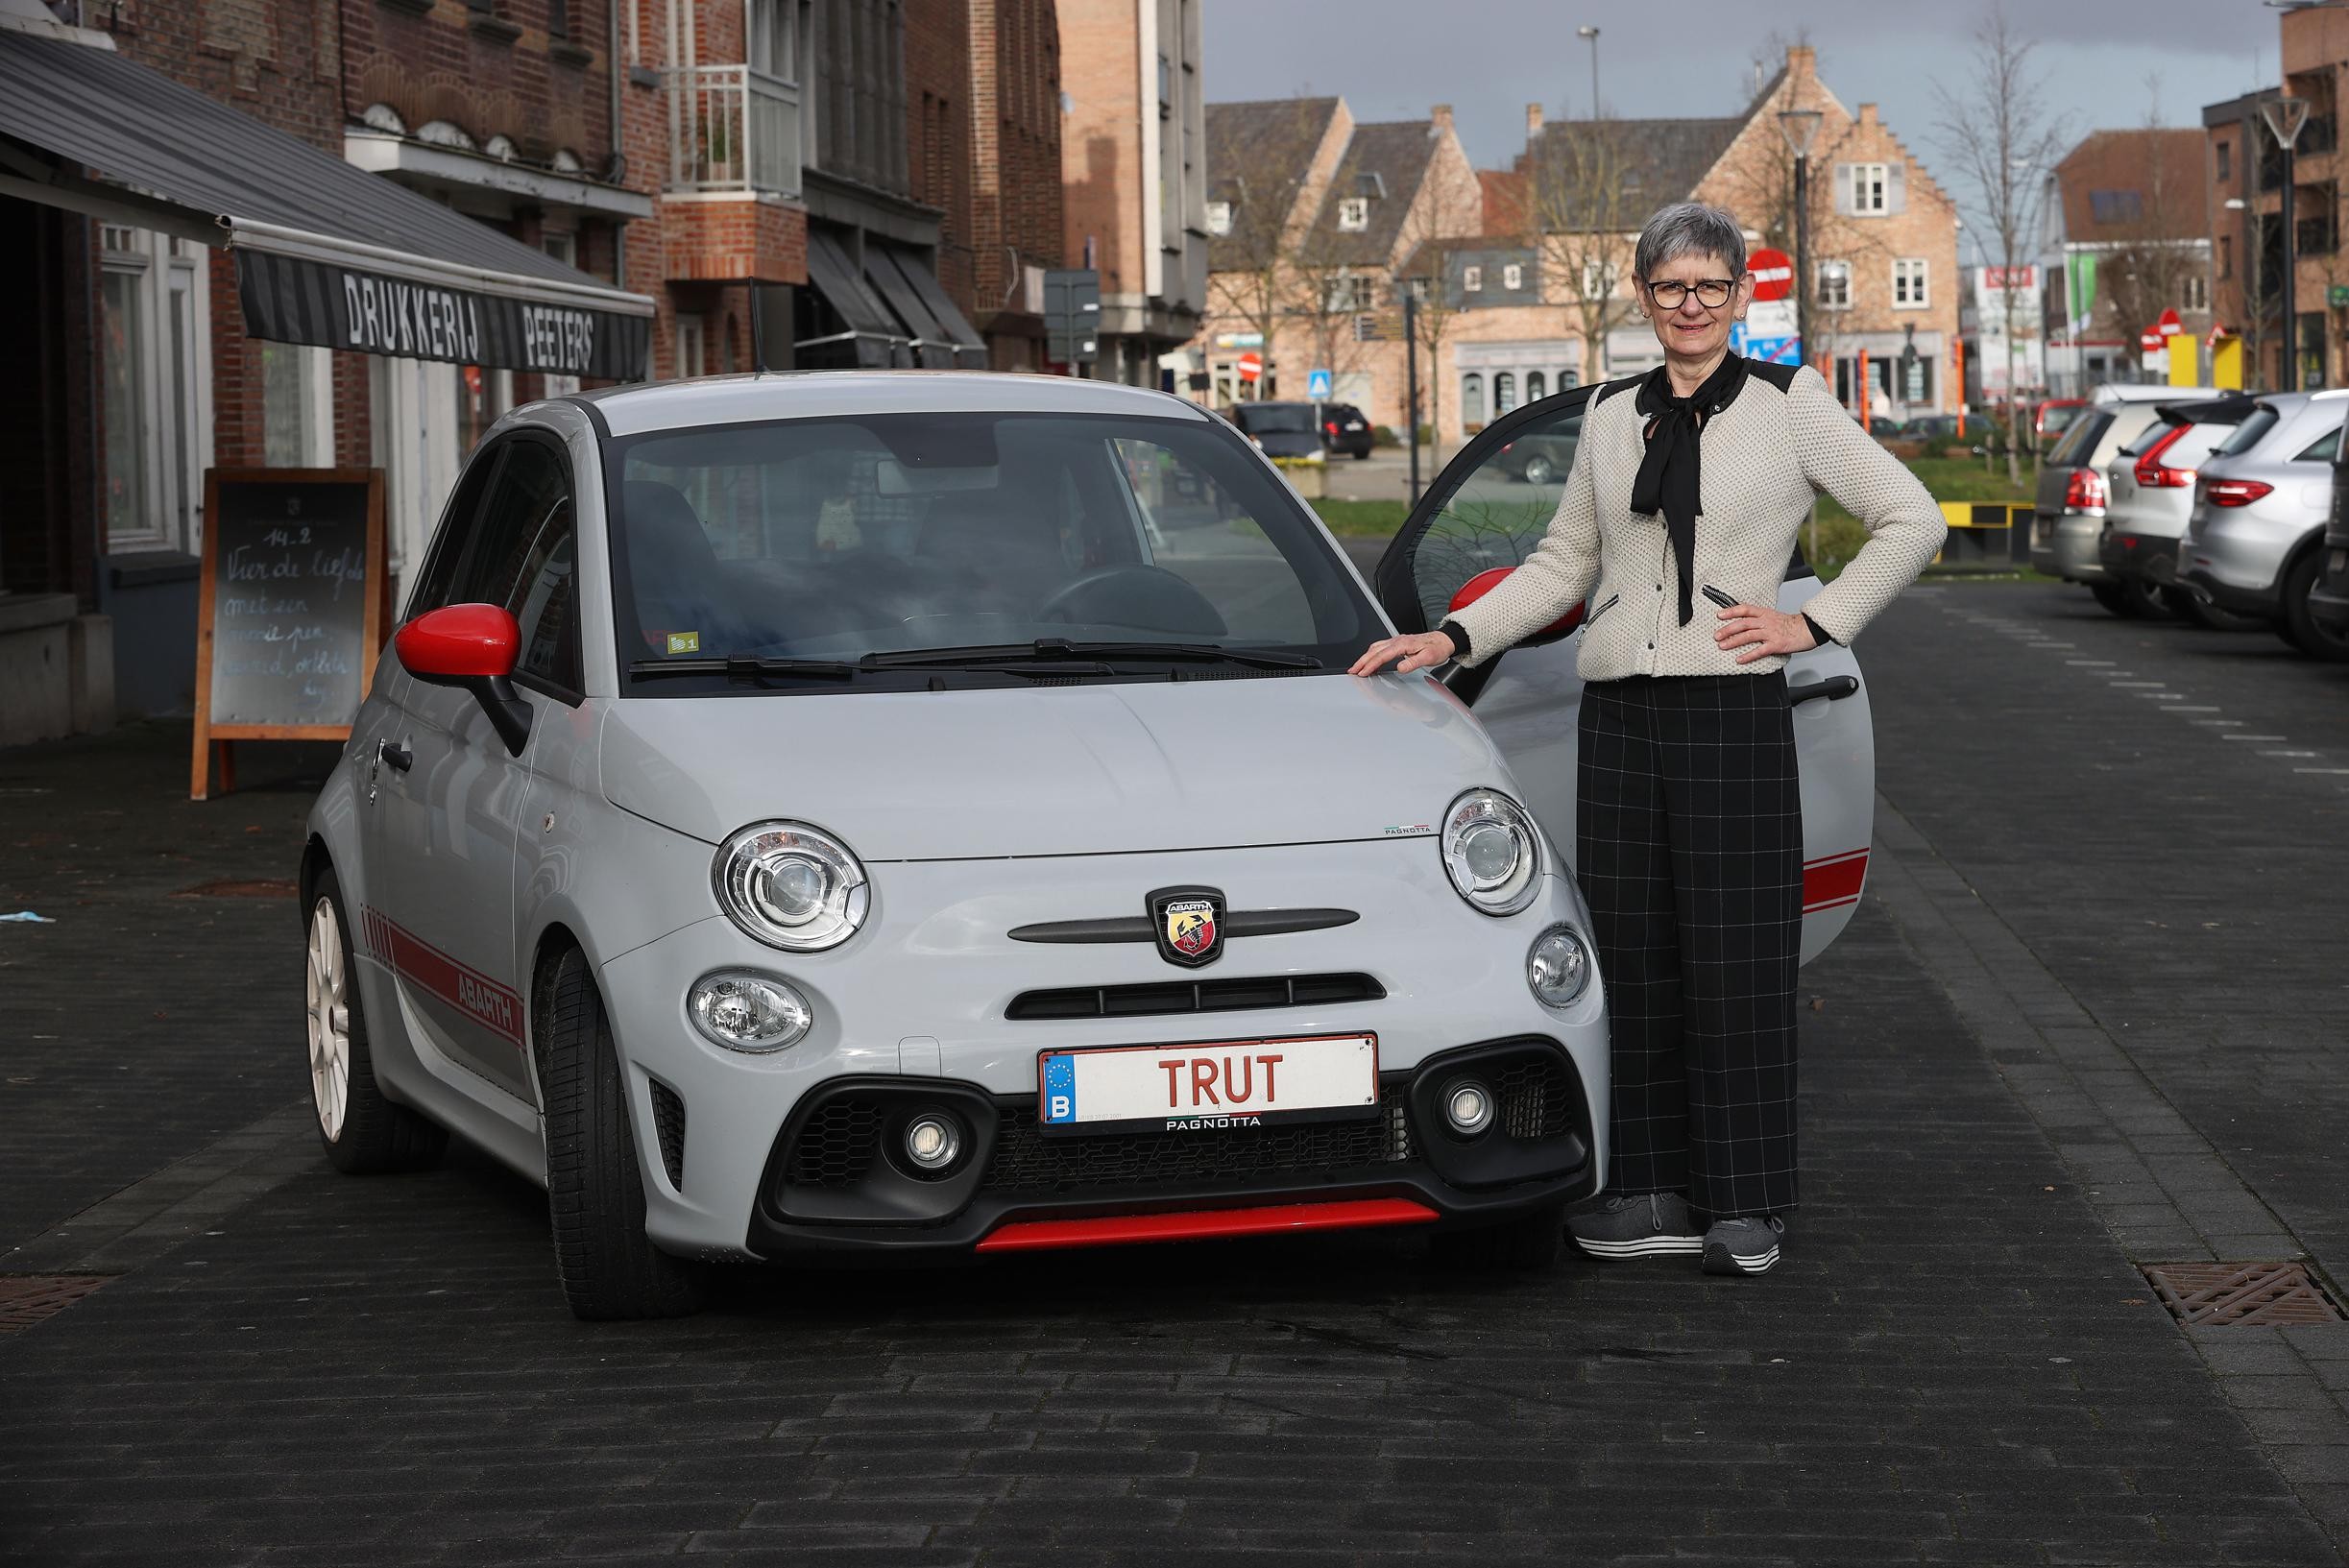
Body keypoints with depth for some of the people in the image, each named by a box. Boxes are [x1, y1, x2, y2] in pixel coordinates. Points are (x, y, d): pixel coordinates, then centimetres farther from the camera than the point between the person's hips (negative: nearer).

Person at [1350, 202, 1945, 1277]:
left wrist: (1814, 624, -4)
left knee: (1734, 962, -3)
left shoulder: (1789, 403, 2)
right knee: (1632, 955, 3)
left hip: (1732, 712, -4)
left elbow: (1911, 520, 3)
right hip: (1618, 715, 4)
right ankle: (1653, 1192, 10)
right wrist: (1453, 639, 10)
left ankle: (1743, 1206, 5)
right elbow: (1562, 565, 20)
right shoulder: (1611, 417, 13)